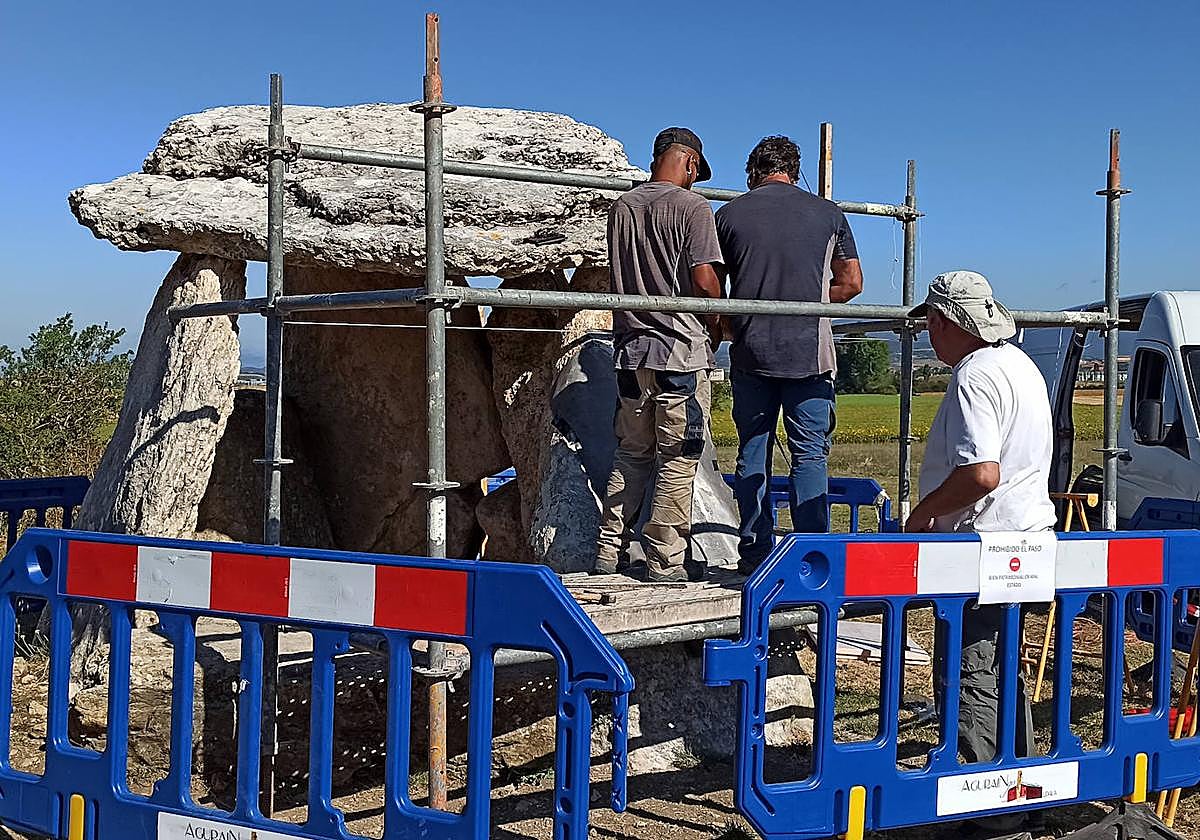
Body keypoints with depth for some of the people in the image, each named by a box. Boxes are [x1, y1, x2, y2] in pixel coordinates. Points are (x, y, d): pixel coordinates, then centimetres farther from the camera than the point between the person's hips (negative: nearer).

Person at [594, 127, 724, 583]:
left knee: (631, 454, 15)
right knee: (678, 459, 2)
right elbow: (704, 280, -14)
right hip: (682, 349, -6)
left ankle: (609, 549, 16)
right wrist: (715, 328, 1)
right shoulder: (692, 207, -8)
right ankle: (665, 560, 4)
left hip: (631, 349, 6)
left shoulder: (622, 207, 10)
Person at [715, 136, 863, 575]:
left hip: (750, 353, 1)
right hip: (810, 353, -1)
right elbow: (852, 283, 8)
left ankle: (754, 551, 10)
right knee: (810, 453, 2)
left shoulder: (730, 214, 4)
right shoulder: (827, 213, 4)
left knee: (752, 454, 8)